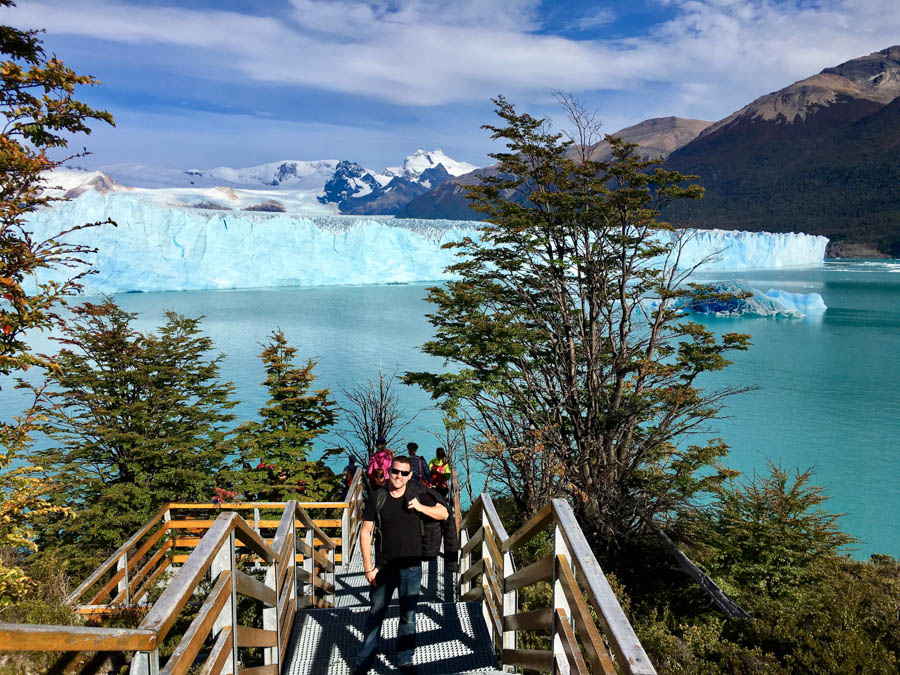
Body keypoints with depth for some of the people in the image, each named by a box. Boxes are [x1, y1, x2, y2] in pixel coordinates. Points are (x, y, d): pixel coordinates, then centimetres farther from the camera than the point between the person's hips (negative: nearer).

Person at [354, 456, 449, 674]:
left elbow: (444, 513, 3)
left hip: (411, 567, 1)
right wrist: (368, 567, -6)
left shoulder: (418, 493, -4)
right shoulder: (377, 498, -6)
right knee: (375, 614, 10)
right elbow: (365, 531, -3)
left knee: (408, 616, 11)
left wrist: (420, 507, -15)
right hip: (383, 566, 0)